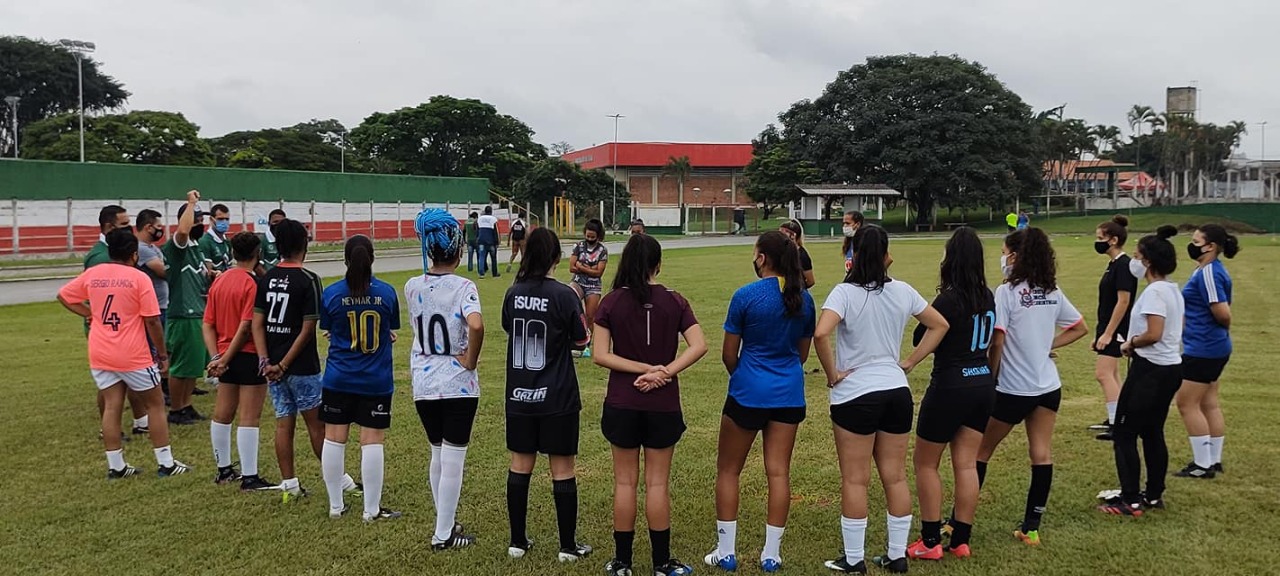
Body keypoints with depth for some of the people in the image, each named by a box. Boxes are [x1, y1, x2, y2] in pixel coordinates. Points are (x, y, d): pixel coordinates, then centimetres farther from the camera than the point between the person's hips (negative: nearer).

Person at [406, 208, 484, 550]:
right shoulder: (462, 287, -14)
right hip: (457, 385, -5)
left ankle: (445, 524, 32)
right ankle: (443, 535, 13)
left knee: (438, 455, 20)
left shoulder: (412, 287, 1)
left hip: (423, 384, 5)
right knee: (453, 459, 5)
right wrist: (470, 360, -16)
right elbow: (476, 326, -31)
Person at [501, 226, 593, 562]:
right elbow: (581, 342, -4)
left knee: (520, 465, 13)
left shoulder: (513, 293, -1)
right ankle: (568, 546, 14)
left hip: (520, 395, 4)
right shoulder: (564, 295, -14)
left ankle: (518, 541, 22)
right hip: (557, 397, -4)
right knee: (562, 469, 6)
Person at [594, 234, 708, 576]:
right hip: (663, 406, 0)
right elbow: (699, 346, -13)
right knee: (657, 484, 9)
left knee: (625, 482, 11)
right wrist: (663, 372, -16)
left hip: (622, 405, 0)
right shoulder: (674, 301, -4)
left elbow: (601, 355, -11)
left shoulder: (611, 303, -5)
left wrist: (647, 369, -13)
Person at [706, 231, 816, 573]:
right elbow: (803, 352, 13)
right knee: (779, 472, 8)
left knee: (728, 470, 9)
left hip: (748, 393, -4)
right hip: (789, 395, 5)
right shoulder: (803, 299, 3)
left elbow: (728, 355, -5)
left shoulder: (746, 295, -12)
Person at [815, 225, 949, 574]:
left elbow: (821, 334, -28)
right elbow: (939, 325, 13)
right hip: (896, 391, 5)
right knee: (896, 477, 13)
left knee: (855, 480, 5)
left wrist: (832, 373, -14)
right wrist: (910, 362, 12)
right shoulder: (902, 291, 2)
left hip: (855, 394, -5)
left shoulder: (845, 292, -13)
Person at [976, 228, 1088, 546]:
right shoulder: (1053, 292, 5)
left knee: (981, 451, 8)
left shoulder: (1007, 292, -15)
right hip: (1049, 386, 6)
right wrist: (1047, 345, 11)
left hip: (1013, 389, -6)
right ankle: (1031, 527, 12)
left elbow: (997, 342, -17)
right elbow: (1080, 328, 17)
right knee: (1042, 454, 7)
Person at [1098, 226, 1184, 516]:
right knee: (1153, 432, 17)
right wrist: (1135, 342, 9)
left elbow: (1153, 334, -25)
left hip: (1151, 370, -10)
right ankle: (1154, 495, 25)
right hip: (1171, 367, 10)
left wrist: (1130, 343, -8)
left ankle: (1130, 501, 1)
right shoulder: (1174, 289, 12)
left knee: (1124, 434, -2)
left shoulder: (1154, 291, -18)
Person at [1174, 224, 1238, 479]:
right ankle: (1214, 460, 23)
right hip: (1213, 348, 10)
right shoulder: (1210, 270, 12)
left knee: (1187, 404, -3)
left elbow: (1222, 313, -23)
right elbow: (1222, 312, 19)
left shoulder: (1208, 273, -20)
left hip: (1202, 349, -10)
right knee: (1209, 403, 15)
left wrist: (1222, 329, -4)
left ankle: (1203, 465, 3)